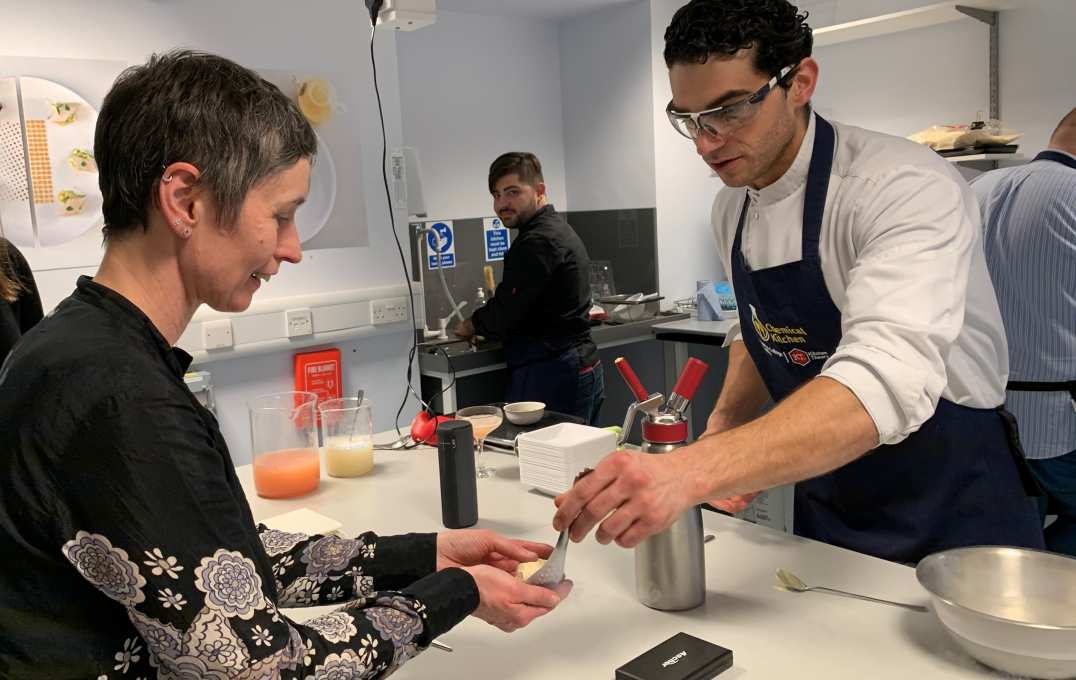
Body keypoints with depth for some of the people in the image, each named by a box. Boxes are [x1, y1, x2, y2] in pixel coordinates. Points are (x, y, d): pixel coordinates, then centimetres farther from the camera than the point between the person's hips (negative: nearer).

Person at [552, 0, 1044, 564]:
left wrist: (694, 471, -51)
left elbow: (886, 383, -40)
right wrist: (724, 426, -7)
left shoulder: (906, 189, -25)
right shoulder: (731, 207, -2)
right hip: (824, 510, 7)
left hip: (951, 517, -6)